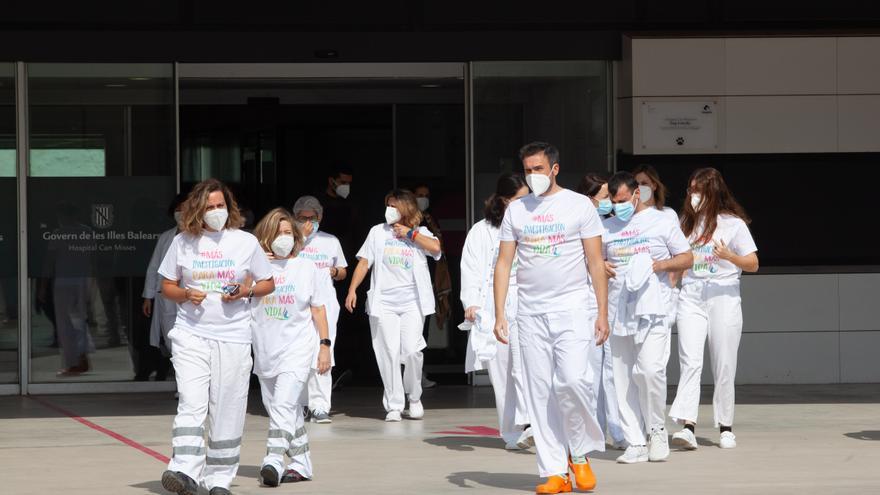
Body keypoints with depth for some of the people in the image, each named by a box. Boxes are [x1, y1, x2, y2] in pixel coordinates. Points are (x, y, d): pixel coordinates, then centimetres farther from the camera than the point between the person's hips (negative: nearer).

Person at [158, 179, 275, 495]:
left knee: (227, 410, 2)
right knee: (191, 404, -15)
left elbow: (268, 284, 13)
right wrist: (186, 295, -9)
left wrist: (246, 291, -8)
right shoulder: (183, 242, 6)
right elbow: (167, 287, 12)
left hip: (233, 337, 1)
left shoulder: (246, 241, 5)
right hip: (191, 335, 0)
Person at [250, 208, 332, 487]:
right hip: (265, 350, 3)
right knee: (289, 412, 11)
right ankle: (301, 464, 22)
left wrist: (325, 345, 1)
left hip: (298, 350, -3)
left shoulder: (307, 268, 4)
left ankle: (273, 462, -26)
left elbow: (318, 309, 6)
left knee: (283, 406, -19)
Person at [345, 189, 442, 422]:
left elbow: (435, 247, -10)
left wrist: (410, 234, -3)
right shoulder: (378, 232, 14)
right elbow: (364, 262, 11)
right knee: (389, 352, -5)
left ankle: (414, 397, 12)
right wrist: (352, 289, 1)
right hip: (383, 302, 1)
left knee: (412, 350, -10)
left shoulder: (419, 233, 11)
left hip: (412, 301, -1)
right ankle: (394, 405, 0)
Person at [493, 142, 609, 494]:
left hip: (573, 309, -3)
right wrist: (499, 315, 2)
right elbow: (504, 263, 10)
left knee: (573, 380, -18)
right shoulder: (516, 210, 11)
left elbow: (596, 262, 1)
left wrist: (602, 313, -5)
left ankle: (580, 452, 5)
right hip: (531, 313, 3)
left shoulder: (579, 205, 2)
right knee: (540, 392, 1)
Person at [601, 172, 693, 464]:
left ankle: (657, 430, 3)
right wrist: (601, 267, 0)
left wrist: (660, 265, -12)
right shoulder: (607, 227, 16)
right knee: (623, 377, 2)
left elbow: (687, 258, 6)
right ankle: (635, 443, 7)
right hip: (618, 310, 4)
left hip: (653, 308, -4)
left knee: (650, 369, -18)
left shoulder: (662, 222, 5)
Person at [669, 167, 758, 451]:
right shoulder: (687, 222, 13)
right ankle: (687, 426, -21)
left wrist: (729, 256, -18)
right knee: (690, 362, -12)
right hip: (690, 297, 3)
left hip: (723, 297, -3)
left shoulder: (733, 223, 0)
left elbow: (753, 264, -2)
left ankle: (725, 427, 13)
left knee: (724, 366, 1)